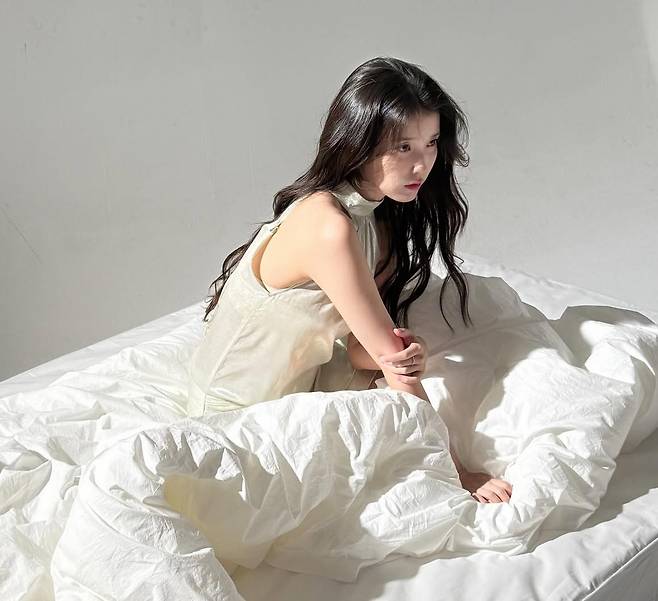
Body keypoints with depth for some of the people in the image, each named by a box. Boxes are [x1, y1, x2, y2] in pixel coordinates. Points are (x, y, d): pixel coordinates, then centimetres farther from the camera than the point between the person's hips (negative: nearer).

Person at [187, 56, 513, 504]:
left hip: (297, 390, 9)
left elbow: (362, 348, -5)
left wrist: (406, 354, -28)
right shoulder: (329, 227, -30)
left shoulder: (381, 219, 0)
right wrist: (457, 474, -22)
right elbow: (387, 358, -28)